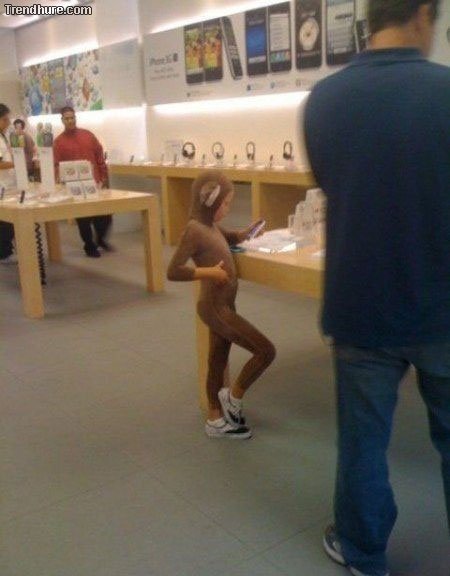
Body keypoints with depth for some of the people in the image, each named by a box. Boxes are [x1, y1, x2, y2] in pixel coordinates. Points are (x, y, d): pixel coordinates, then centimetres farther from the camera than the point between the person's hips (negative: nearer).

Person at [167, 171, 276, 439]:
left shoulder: (211, 226, 8)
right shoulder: (195, 230, -20)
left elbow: (231, 239, 29)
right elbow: (173, 271, -25)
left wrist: (246, 233, 8)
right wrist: (209, 272, -23)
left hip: (223, 306, 9)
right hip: (216, 308, -9)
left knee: (218, 362, 18)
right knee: (266, 351, -8)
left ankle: (216, 420, 32)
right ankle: (233, 397, 12)